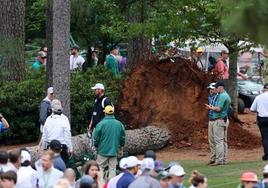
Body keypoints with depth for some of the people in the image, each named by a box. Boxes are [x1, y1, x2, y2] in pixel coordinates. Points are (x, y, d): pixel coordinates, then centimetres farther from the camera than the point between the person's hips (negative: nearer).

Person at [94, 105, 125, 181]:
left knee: (100, 167, 5)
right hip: (114, 151, 3)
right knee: (112, 169, 7)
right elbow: (123, 138, 10)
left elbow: (96, 138, -4)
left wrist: (96, 147, 13)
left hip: (103, 150, -3)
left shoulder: (101, 124, -9)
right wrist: (121, 149, 21)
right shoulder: (119, 124, 2)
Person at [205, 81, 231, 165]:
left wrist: (211, 108, -4)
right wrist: (213, 107, 14)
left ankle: (219, 160, -12)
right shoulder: (227, 96, 18)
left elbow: (218, 109, -21)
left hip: (219, 120, -11)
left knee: (219, 141, -10)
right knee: (224, 141, 11)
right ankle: (224, 160, 13)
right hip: (225, 120, 11)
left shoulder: (222, 96, -15)